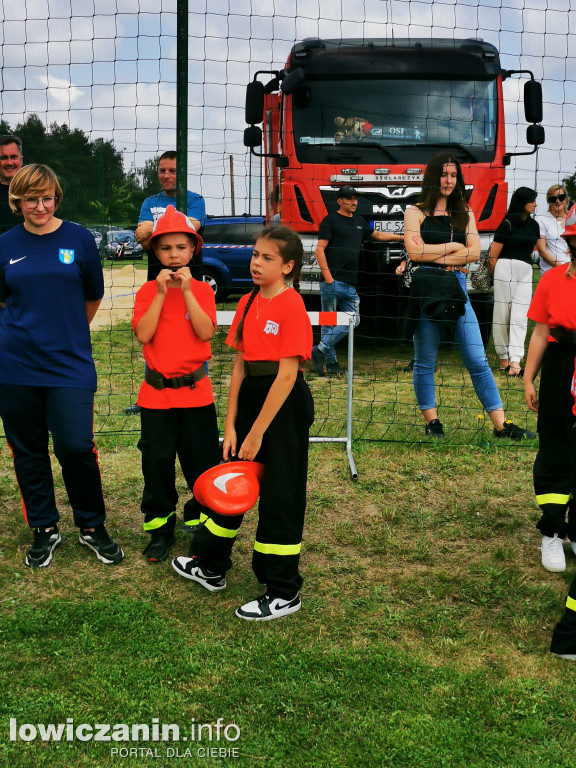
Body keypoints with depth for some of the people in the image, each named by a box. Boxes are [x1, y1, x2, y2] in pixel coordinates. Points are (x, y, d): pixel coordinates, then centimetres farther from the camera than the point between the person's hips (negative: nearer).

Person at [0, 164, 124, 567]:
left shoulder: (79, 239, -1)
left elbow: (93, 297, 9)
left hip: (70, 363, -2)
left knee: (76, 447, -6)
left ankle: (93, 526, 16)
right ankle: (44, 529, 26)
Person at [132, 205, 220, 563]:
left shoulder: (202, 289, 1)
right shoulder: (148, 291, 2)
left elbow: (206, 333, -14)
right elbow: (143, 334, -13)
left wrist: (187, 291, -17)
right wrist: (162, 293, -15)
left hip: (196, 391, 0)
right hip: (156, 392, 1)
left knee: (203, 460, 6)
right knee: (157, 462, 7)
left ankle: (202, 520, 25)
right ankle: (160, 528, 22)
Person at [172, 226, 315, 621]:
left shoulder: (291, 305, -15)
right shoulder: (248, 302, 8)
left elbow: (287, 372, -18)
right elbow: (240, 365, 8)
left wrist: (257, 432, -17)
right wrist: (231, 426, 4)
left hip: (285, 404, -8)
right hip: (250, 396, 8)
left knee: (281, 493, 1)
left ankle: (285, 593, 15)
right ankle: (211, 566, 37)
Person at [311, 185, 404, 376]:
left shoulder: (359, 222, 20)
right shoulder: (330, 220, 1)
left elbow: (377, 235, 38)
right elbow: (320, 249, -6)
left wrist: (402, 237, 34)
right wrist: (327, 277, -16)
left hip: (351, 284, 7)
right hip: (333, 282, -7)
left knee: (353, 320, 0)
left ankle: (320, 349, 4)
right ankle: (331, 362, 3)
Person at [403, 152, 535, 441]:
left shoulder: (465, 213, 14)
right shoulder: (416, 212, 4)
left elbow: (474, 252, 1)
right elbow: (414, 252, -11)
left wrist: (434, 255, -9)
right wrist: (454, 247, -3)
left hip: (456, 287, 3)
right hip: (425, 289, -2)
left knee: (477, 360, 0)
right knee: (425, 362, 5)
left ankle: (501, 425, 2)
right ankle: (432, 422, 17)